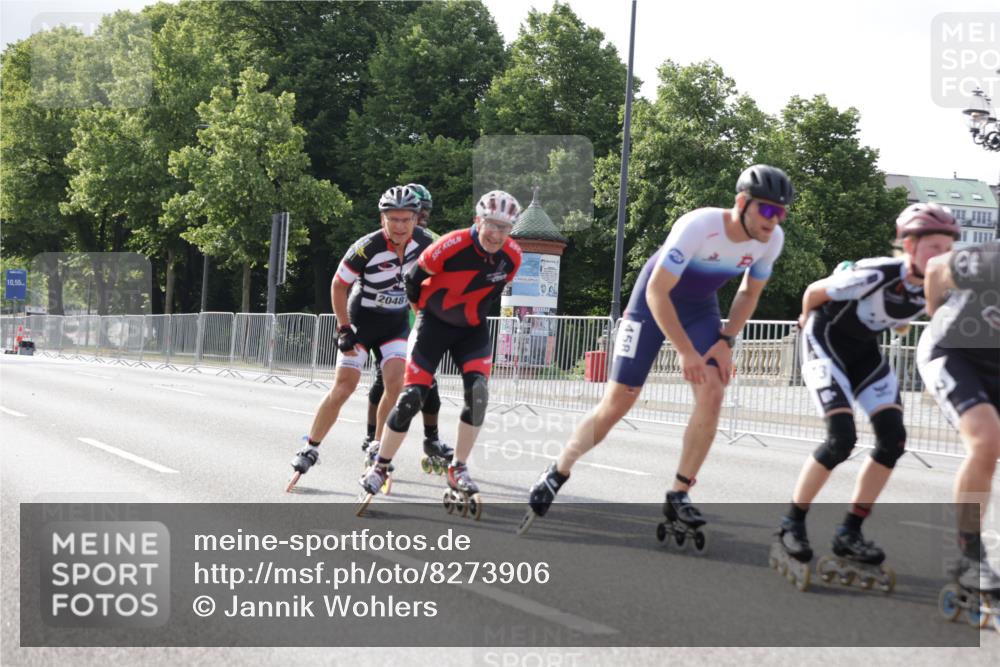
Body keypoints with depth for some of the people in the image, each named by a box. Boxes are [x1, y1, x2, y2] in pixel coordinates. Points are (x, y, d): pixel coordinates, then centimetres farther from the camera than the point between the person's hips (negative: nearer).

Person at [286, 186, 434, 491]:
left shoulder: (424, 242, -13)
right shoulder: (367, 248, -26)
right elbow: (338, 285, -12)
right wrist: (344, 329, -13)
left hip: (397, 323, 3)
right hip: (362, 320, -3)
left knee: (395, 384, -15)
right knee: (344, 385, -10)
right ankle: (310, 449, 4)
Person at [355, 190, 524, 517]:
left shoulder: (512, 256, -11)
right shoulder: (451, 246, -26)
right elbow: (413, 279, -10)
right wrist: (426, 309, 6)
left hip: (472, 328, 4)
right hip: (434, 322, -3)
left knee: (478, 391, -18)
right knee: (412, 397, -10)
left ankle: (458, 470, -5)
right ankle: (379, 468, 8)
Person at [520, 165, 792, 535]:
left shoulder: (772, 239, -16)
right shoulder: (698, 226, -34)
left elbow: (750, 293, 3)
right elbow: (657, 292, -29)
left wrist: (725, 341, -8)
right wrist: (686, 351, -28)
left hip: (700, 308, 5)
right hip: (654, 301, -5)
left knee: (713, 394, -15)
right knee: (618, 401, -6)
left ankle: (679, 496, -4)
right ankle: (556, 477, 12)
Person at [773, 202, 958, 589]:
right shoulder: (877, 275, -32)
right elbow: (814, 292, -14)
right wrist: (808, 321, 4)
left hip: (865, 351, 7)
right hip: (826, 343, -7)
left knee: (893, 438, -7)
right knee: (842, 438, -20)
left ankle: (849, 534, 2)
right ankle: (792, 523, -2)